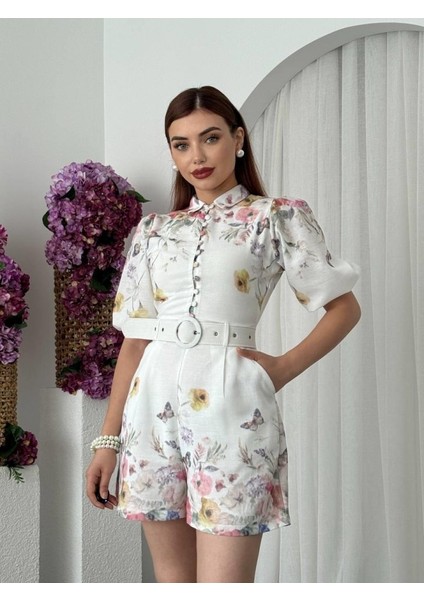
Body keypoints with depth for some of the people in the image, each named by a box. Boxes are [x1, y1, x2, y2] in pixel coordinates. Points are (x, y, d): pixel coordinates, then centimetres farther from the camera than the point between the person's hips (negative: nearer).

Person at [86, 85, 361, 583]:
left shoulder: (278, 217, 4)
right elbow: (135, 338, 13)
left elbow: (344, 307, 7)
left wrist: (283, 367, -6)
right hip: (153, 407, 5)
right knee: (173, 584, 10)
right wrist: (108, 439, 10)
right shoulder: (154, 230, 14)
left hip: (230, 406, -4)